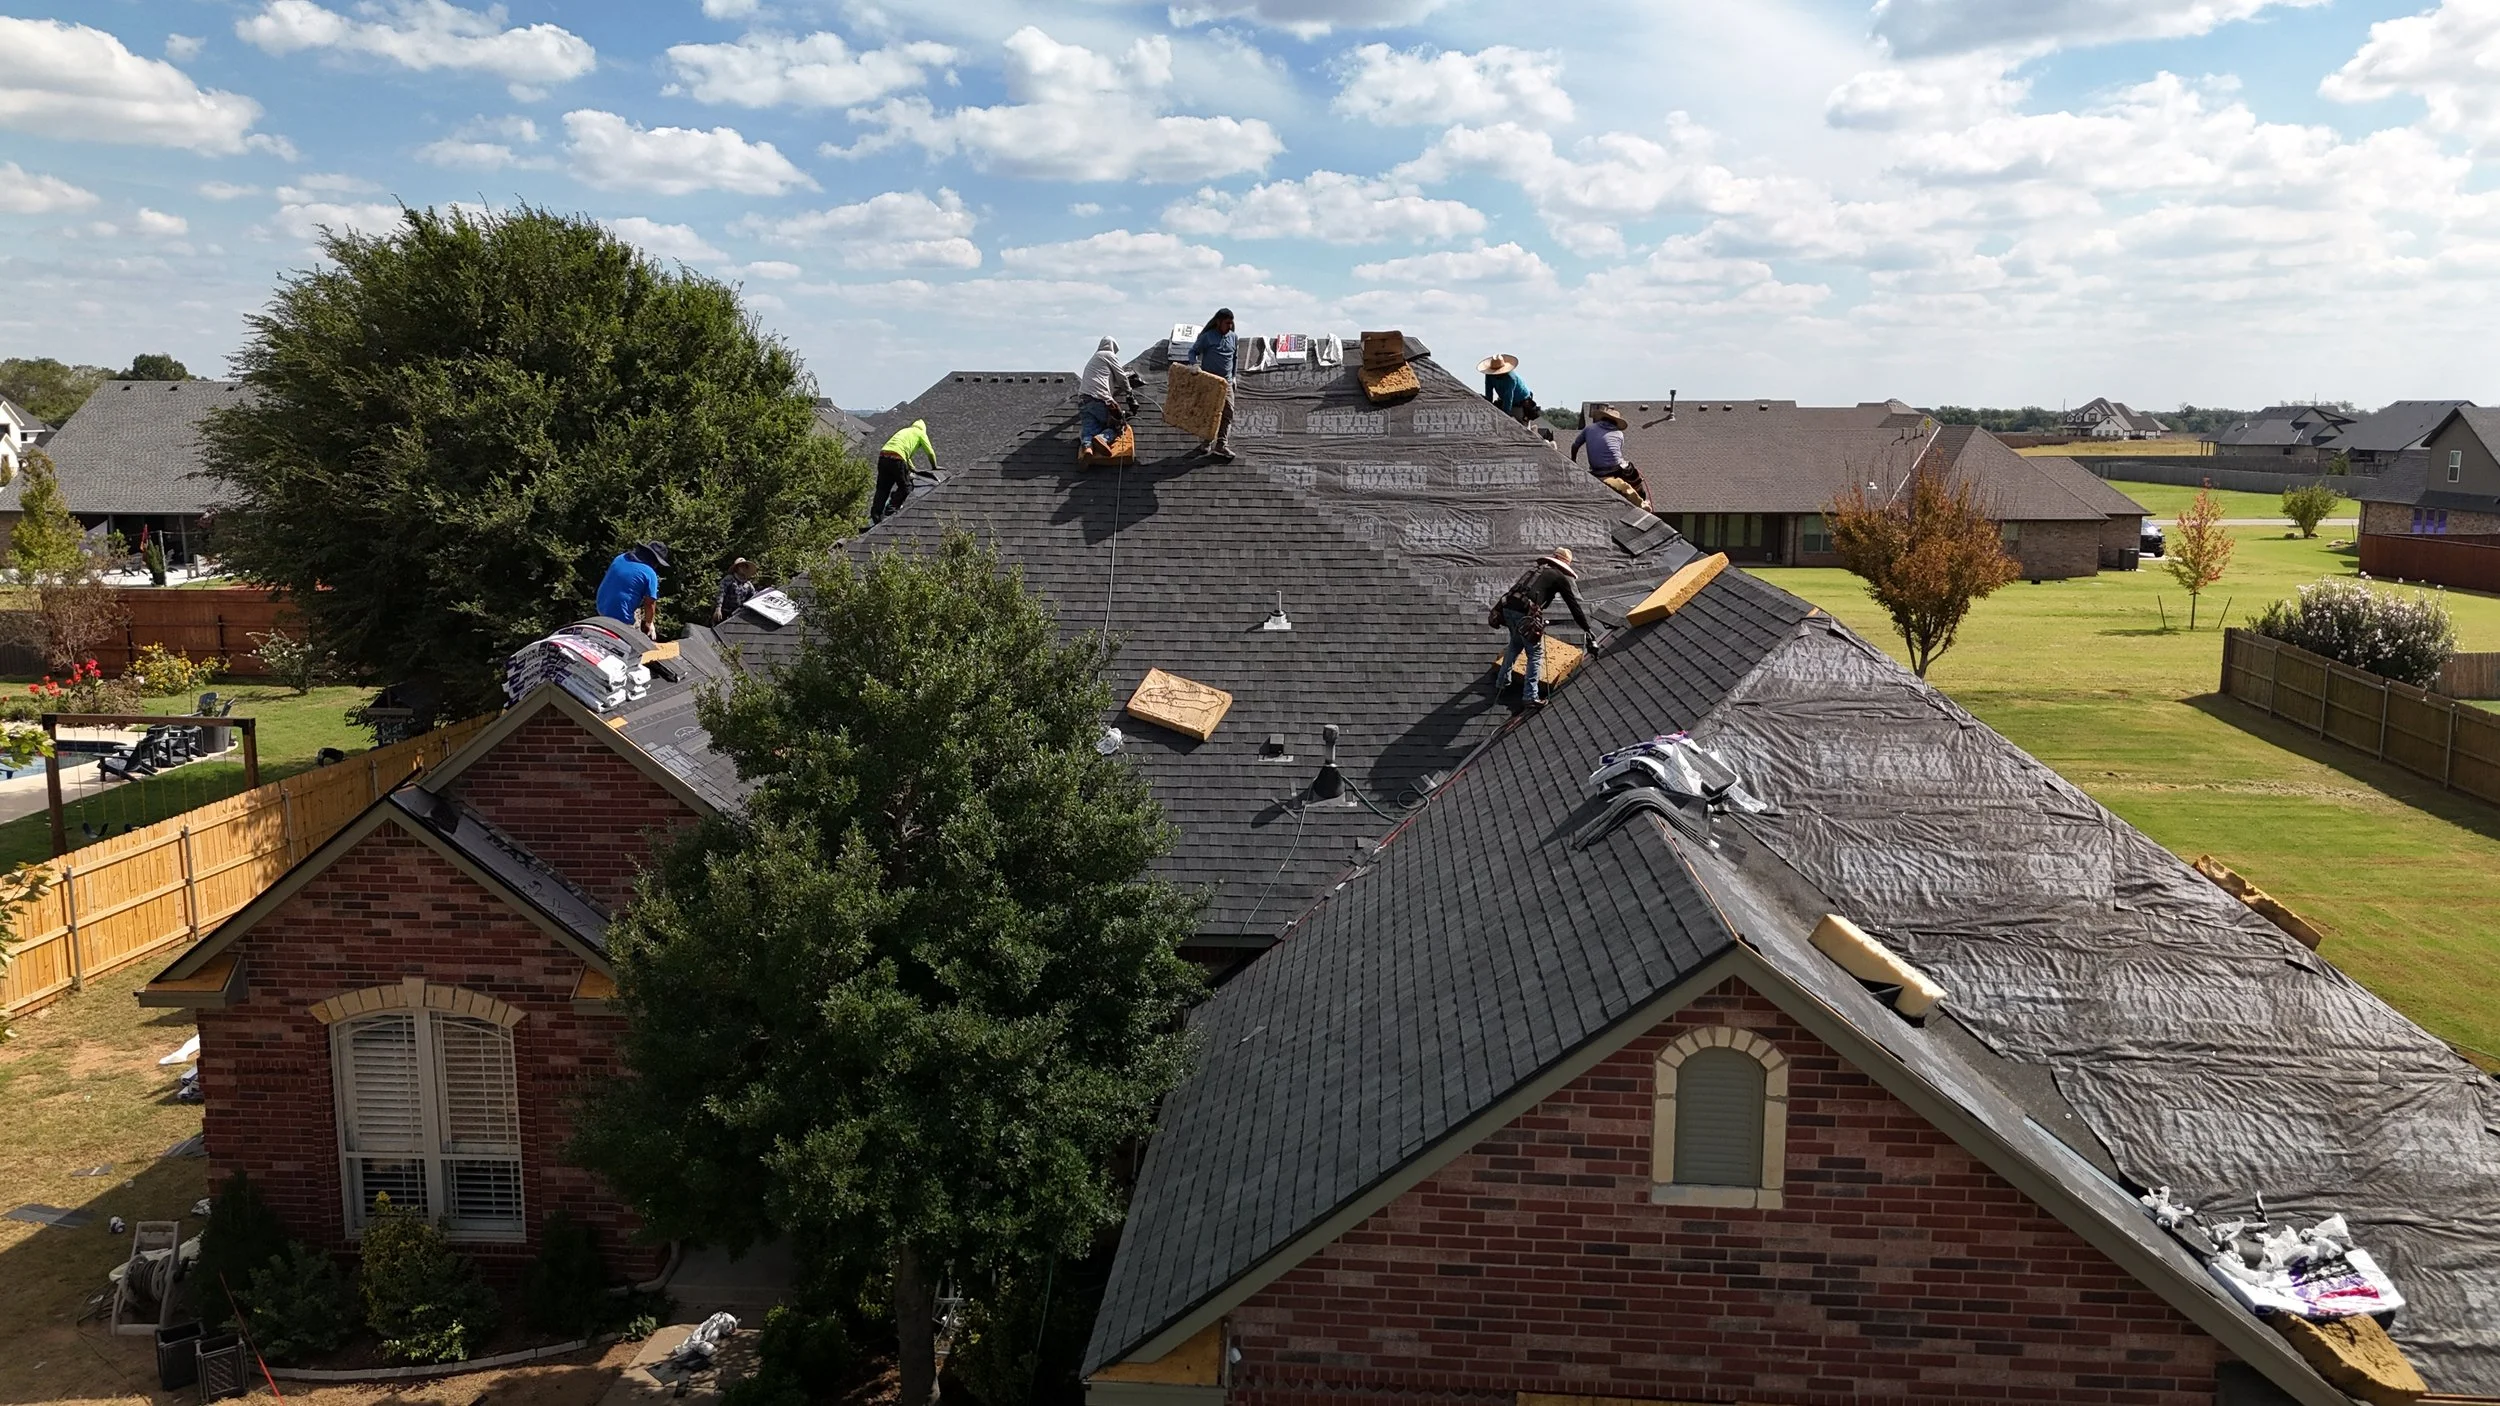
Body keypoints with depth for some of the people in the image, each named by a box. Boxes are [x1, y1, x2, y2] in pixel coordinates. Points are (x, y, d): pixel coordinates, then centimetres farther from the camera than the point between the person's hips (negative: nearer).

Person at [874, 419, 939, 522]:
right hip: (896, 459, -6)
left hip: (883, 456, 7)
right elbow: (930, 452, 17)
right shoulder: (921, 433, 16)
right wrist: (934, 467, 33)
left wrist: (912, 469, 50)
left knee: (882, 488, 7)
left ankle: (876, 514, -2)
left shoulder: (904, 431, 36)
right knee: (905, 486, 7)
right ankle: (892, 507, -7)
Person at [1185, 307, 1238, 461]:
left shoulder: (1232, 337, 9)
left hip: (1226, 382, 3)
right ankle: (1208, 441, 24)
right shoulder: (1207, 337, -6)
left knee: (1228, 412, -11)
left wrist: (1233, 376, 18)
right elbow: (1193, 351, -2)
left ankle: (1221, 445, -16)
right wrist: (1194, 364, -22)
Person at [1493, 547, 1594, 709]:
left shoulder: (1535, 569, 27)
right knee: (1535, 653, 6)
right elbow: (1575, 604, 9)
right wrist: (1586, 628, 16)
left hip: (1508, 607, 7)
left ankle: (1501, 682, 37)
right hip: (1525, 614, -7)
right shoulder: (1561, 577, 8)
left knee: (1515, 644, 30)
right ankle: (1530, 697, 2)